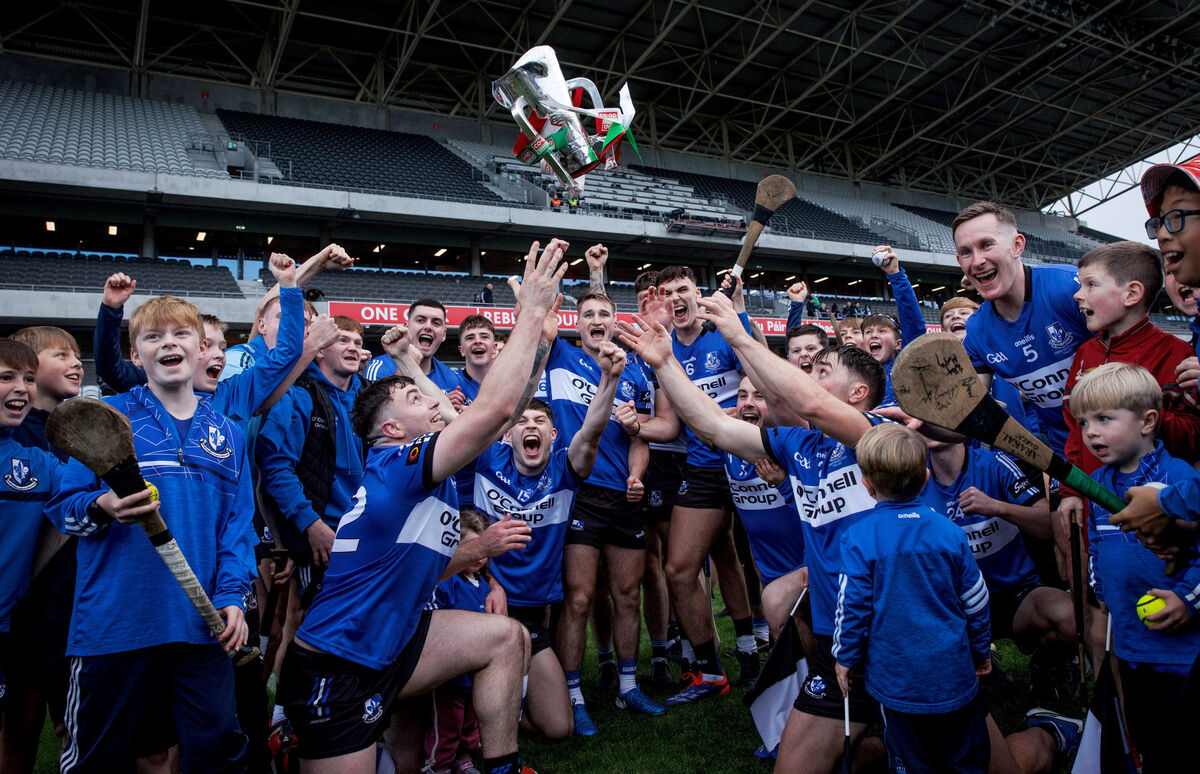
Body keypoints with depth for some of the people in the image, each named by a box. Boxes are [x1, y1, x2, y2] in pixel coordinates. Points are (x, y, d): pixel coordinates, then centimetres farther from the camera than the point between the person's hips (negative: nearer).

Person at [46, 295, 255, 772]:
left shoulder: (226, 432, 10)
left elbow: (238, 521, 9)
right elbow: (61, 505, 0)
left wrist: (232, 594, -2)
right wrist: (101, 509, -22)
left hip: (200, 624, 2)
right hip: (114, 622, -2)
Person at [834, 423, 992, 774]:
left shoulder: (858, 538, -15)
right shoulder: (949, 532, -5)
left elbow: (852, 606, -12)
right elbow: (975, 602, 3)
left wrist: (845, 657, 3)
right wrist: (982, 652, 19)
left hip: (896, 677, -2)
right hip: (953, 676, 3)